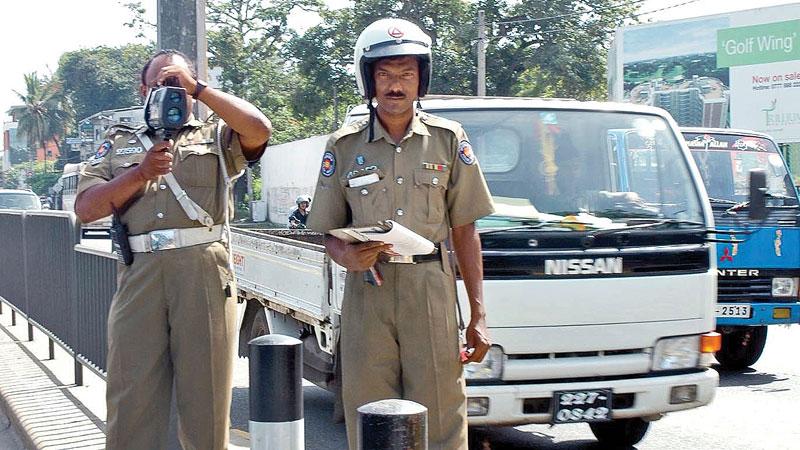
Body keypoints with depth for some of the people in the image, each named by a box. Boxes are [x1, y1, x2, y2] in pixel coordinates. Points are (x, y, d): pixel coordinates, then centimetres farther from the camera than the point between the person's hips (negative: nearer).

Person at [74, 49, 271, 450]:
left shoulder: (215, 137, 19)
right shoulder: (118, 145, 23)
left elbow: (259, 130, -3)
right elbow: (86, 208, 10)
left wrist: (198, 88, -1)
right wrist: (140, 174, -3)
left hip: (204, 271, -1)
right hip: (138, 274, 1)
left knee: (205, 393, 1)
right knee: (132, 396, -1)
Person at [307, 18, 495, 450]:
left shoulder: (448, 140, 7)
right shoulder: (344, 147, 7)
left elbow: (464, 230, 8)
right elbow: (329, 232, 12)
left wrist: (478, 315, 4)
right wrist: (346, 255, -13)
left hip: (431, 290, -1)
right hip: (367, 290, 1)